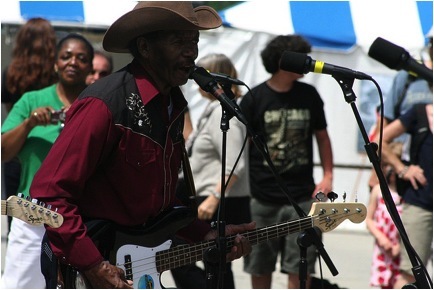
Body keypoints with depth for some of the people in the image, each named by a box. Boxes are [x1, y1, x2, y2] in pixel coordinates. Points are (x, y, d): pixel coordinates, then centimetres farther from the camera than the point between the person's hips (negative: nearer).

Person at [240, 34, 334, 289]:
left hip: (302, 196, 1)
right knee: (260, 267, 9)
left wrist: (328, 175, 4)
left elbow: (322, 135, 16)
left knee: (300, 267, -3)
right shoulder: (255, 99, -3)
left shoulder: (309, 95, 6)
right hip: (263, 198, -1)